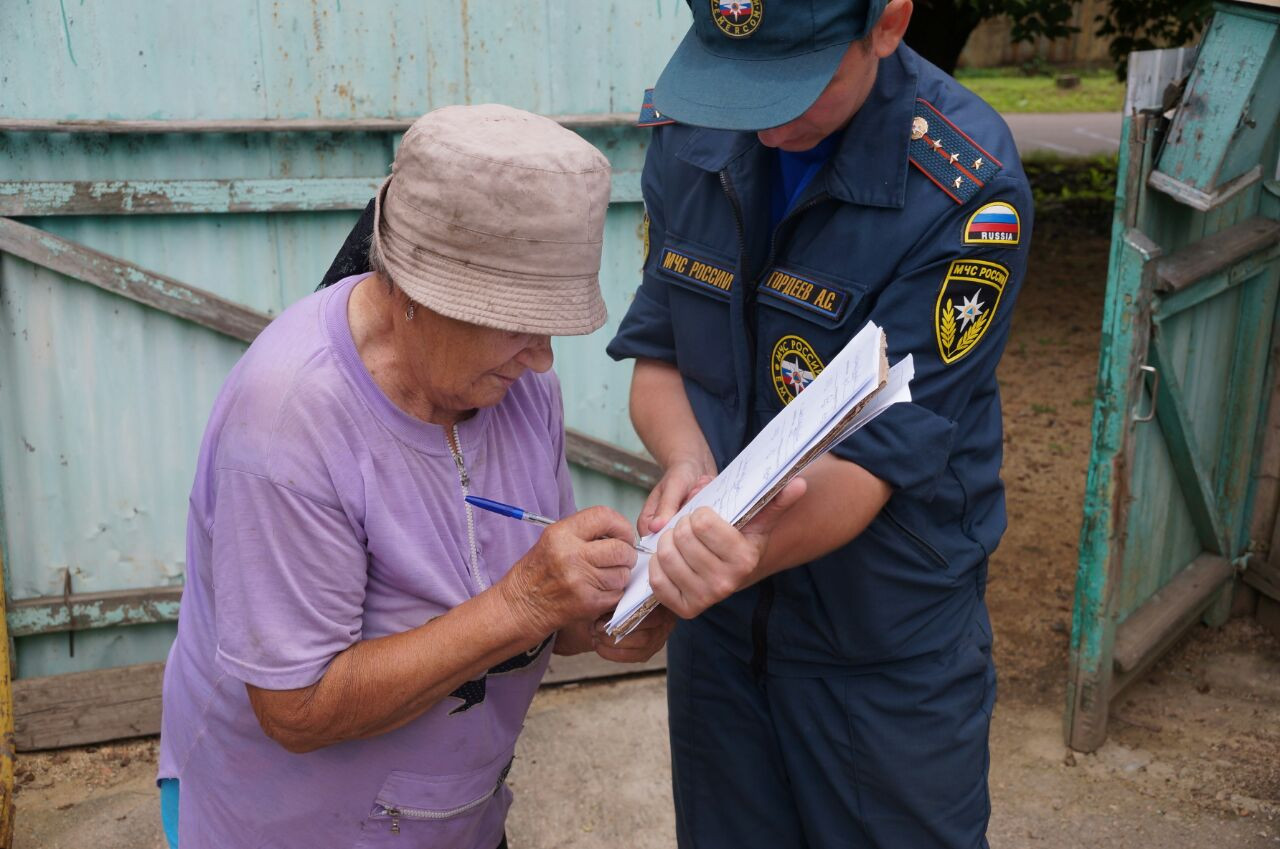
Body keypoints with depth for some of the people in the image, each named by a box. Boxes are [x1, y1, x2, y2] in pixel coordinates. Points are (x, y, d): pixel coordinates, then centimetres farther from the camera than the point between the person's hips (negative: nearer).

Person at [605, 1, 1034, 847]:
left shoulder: (968, 189, -24)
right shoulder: (688, 135, -8)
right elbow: (656, 353, -1)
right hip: (716, 621, 5)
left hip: (889, 650, -4)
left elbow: (879, 449, -24)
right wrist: (688, 461, -22)